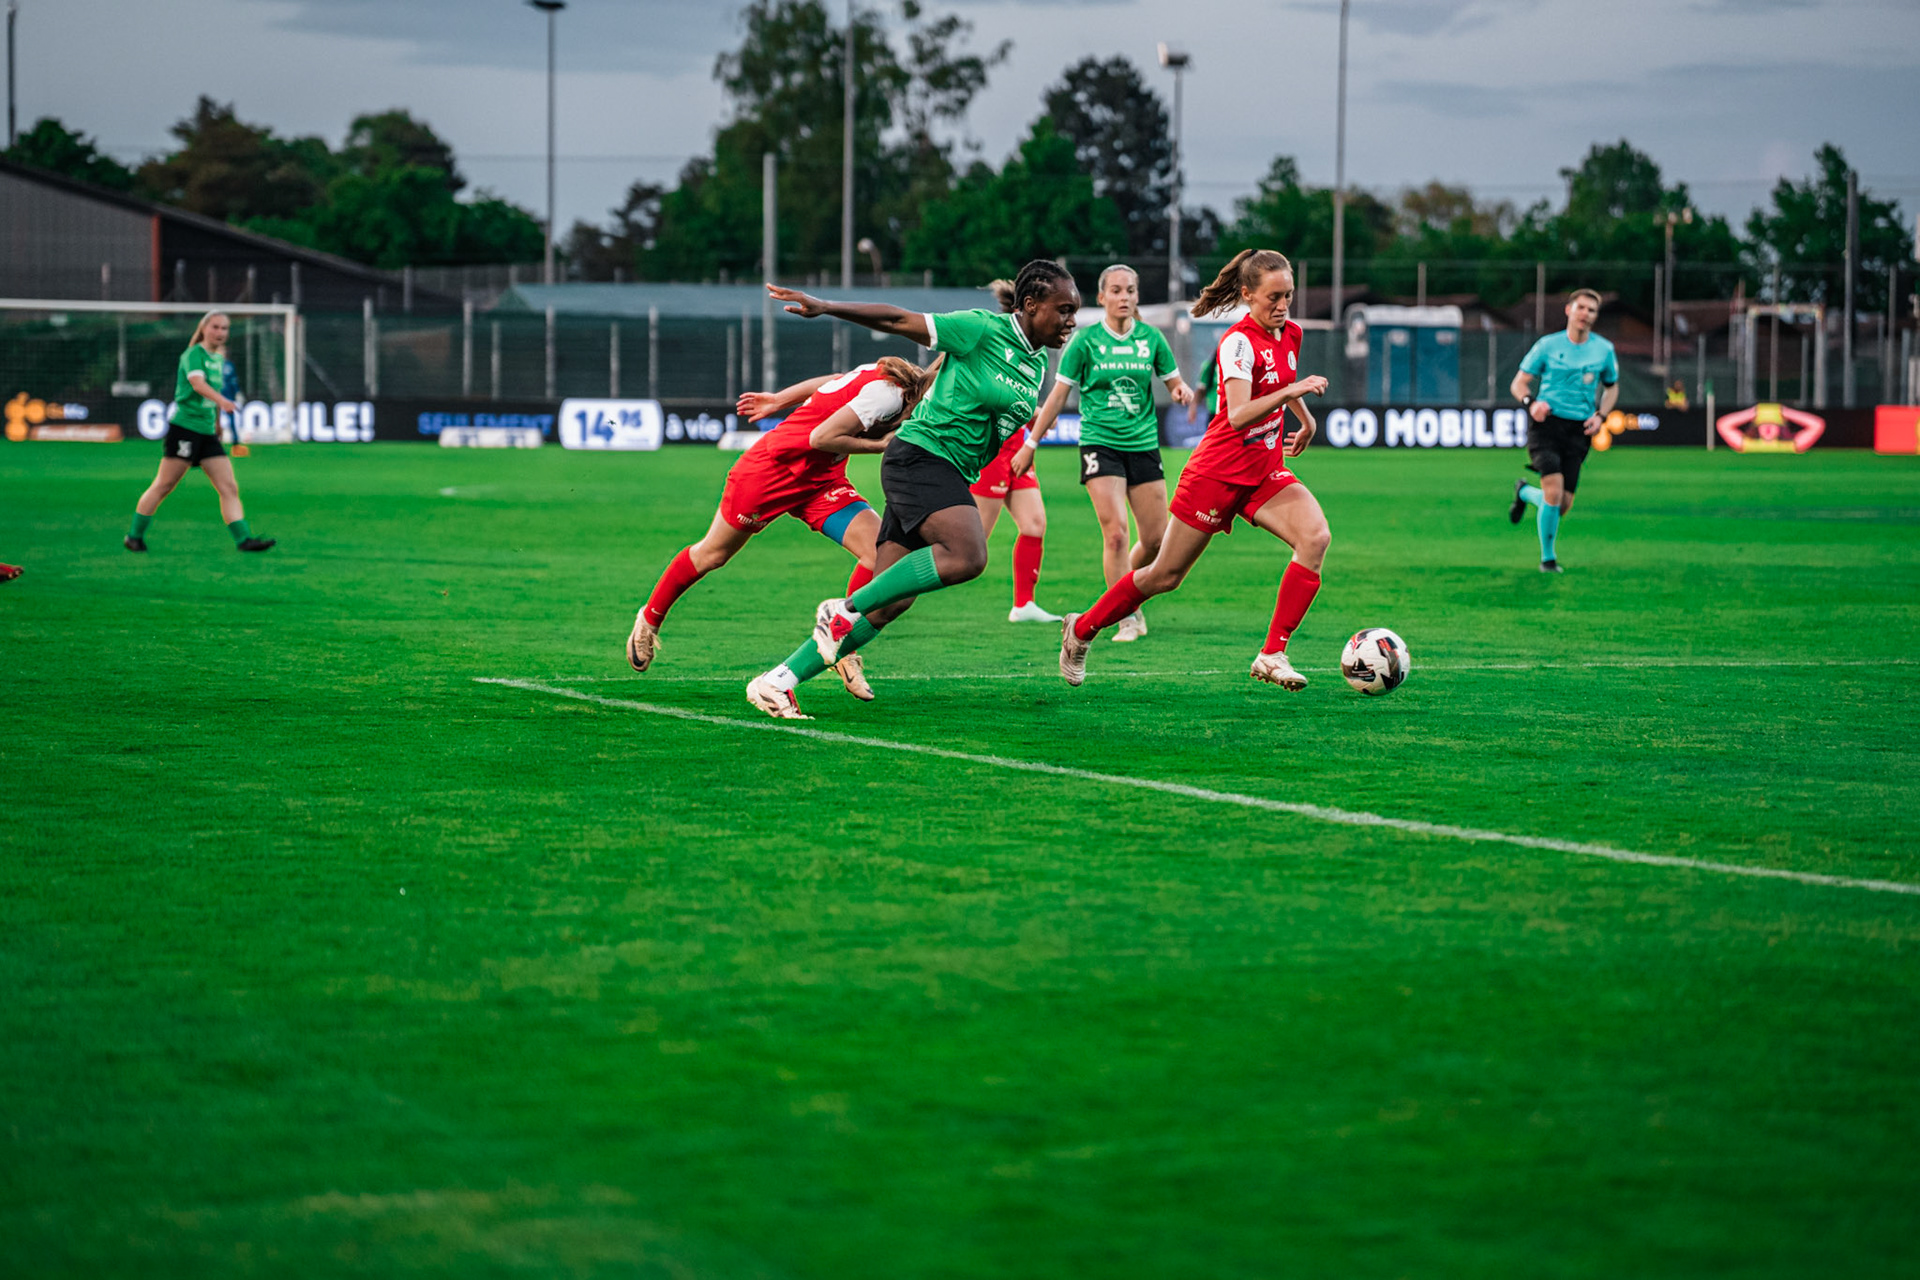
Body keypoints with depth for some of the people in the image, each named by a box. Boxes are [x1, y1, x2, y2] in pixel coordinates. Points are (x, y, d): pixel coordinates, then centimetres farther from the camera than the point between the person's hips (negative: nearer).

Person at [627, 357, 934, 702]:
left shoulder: (883, 376, -4)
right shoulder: (889, 394, -29)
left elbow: (831, 383, 9)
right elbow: (821, 437, -31)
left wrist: (779, 401, 19)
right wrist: (879, 445, -23)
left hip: (821, 482, 8)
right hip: (772, 468, -8)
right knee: (712, 555, 11)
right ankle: (650, 619, 35)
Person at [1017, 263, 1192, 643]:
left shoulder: (1151, 338, 4)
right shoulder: (1086, 341, -2)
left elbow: (1174, 384, 12)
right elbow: (1058, 395, 4)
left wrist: (1182, 392, -13)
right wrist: (1030, 444, 4)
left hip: (1144, 444, 3)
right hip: (1100, 443, -3)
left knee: (1156, 539, 2)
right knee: (1116, 533, -15)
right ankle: (1125, 618, -7)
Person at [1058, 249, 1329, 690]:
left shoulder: (1290, 335, 5)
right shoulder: (1239, 342, -19)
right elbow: (1238, 416, -32)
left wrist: (1305, 419, 35)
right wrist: (1290, 391, -42)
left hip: (1265, 471, 7)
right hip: (1217, 471, -7)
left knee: (1315, 537, -21)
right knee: (1165, 575, 2)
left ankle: (1272, 655, -20)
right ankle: (1083, 629, 27)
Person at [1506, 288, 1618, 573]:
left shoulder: (1604, 349, 7)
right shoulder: (1548, 345, 0)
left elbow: (1612, 387, 22)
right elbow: (1518, 383, 5)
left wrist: (1600, 416, 3)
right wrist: (1531, 402, -17)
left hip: (1579, 430, 3)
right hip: (1546, 421, -3)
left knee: (1563, 506, -1)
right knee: (1554, 492, -20)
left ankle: (1524, 492, 34)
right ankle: (1548, 557, 0)